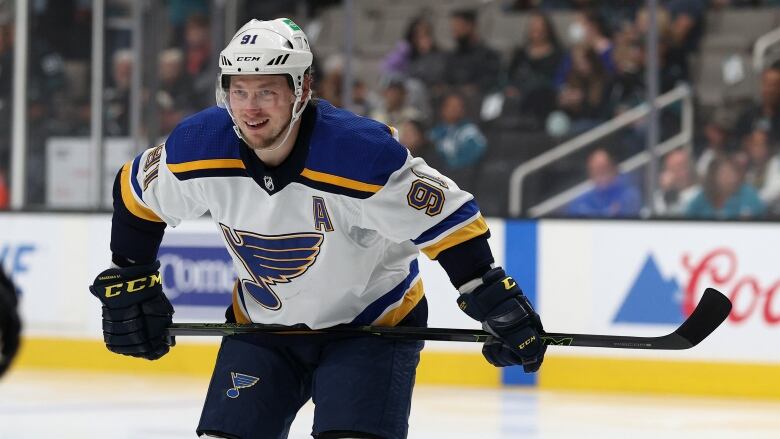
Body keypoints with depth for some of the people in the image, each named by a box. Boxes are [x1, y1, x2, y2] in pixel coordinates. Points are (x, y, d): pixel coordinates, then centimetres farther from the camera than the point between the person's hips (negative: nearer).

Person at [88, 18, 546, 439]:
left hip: (374, 324, -4)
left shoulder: (364, 154, -31)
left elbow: (449, 219, -23)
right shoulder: (200, 147, -18)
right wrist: (128, 282, 6)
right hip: (262, 323, 4)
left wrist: (498, 306, -24)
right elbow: (136, 193, 2)